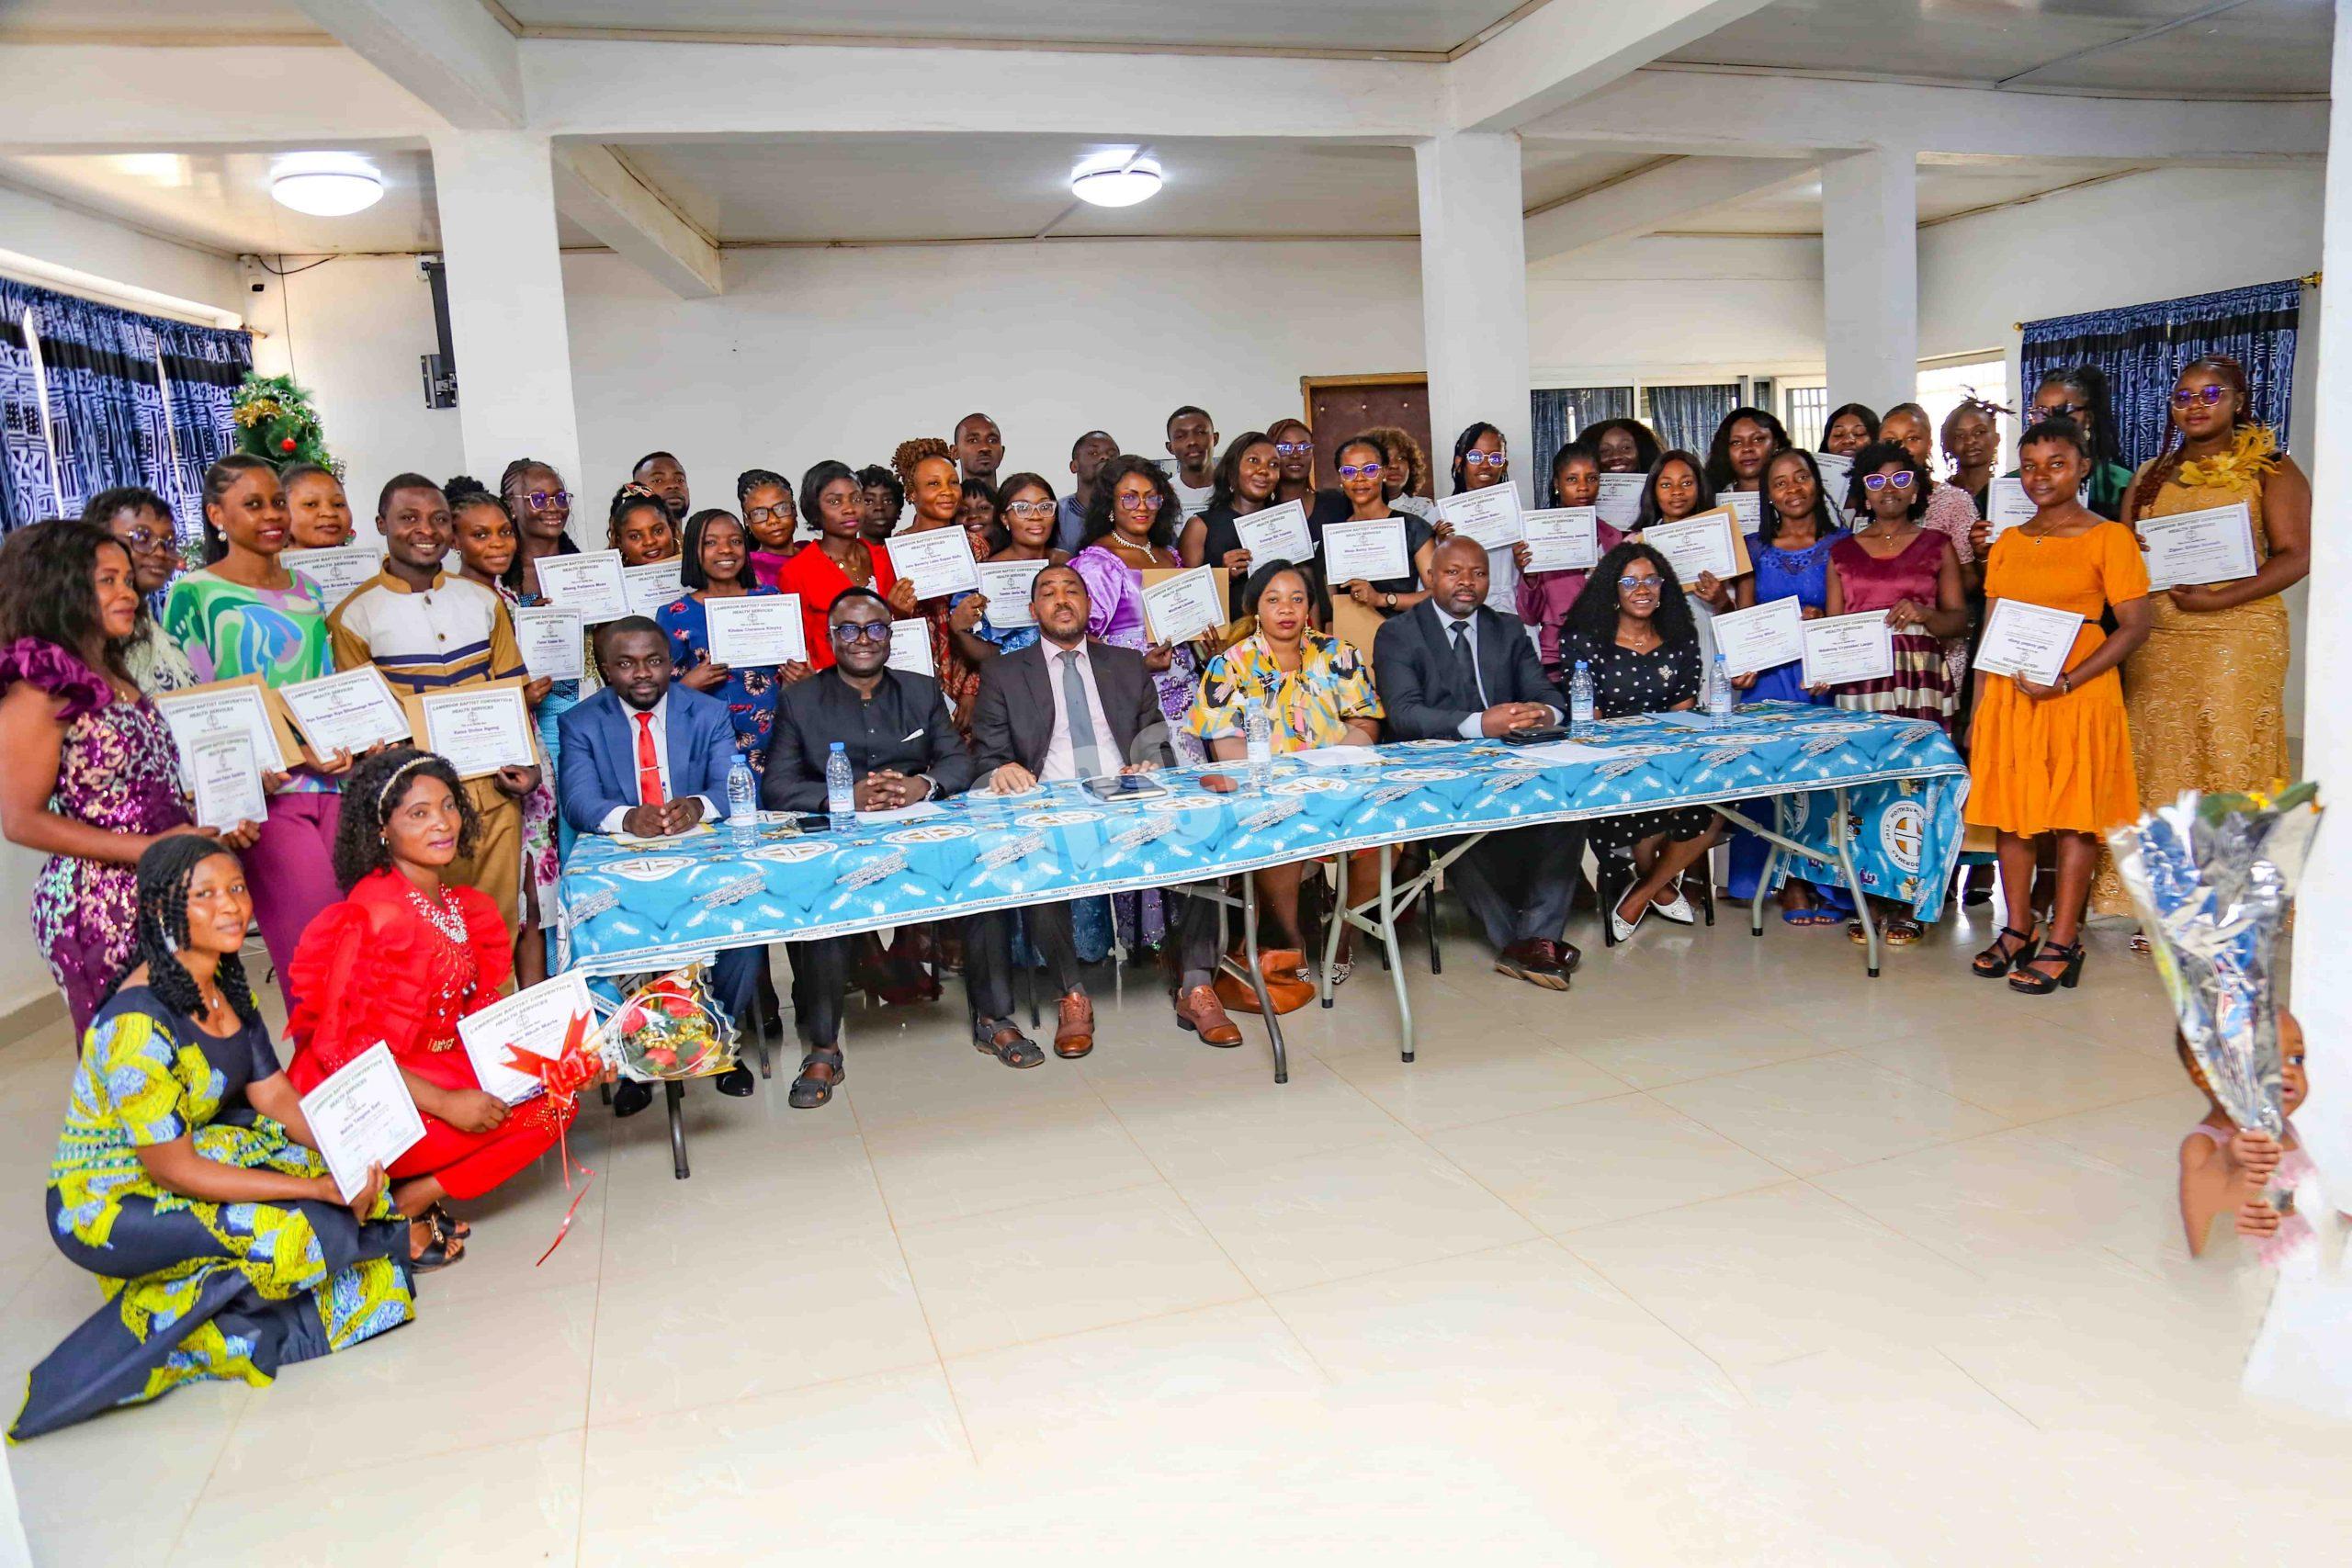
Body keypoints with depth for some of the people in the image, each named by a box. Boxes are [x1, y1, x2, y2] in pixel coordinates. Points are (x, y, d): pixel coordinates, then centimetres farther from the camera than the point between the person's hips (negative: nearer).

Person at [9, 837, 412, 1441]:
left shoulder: (228, 984, 0)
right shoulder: (138, 1022, -26)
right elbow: (171, 1168, -24)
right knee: (289, 1236, -30)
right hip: (109, 1202, -9)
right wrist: (318, 1189, -25)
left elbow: (274, 1095, 2)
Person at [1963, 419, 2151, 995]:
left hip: (2079, 692, -5)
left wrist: (2066, 683, -18)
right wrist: (1978, 706, 8)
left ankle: (2063, 941, 5)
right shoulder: (2007, 543, 12)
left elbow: (2135, 626, -8)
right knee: (2011, 809, 7)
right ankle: (2017, 931, 17)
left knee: (2075, 813, -1)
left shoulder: (2109, 538, -2)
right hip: (2009, 693, 5)